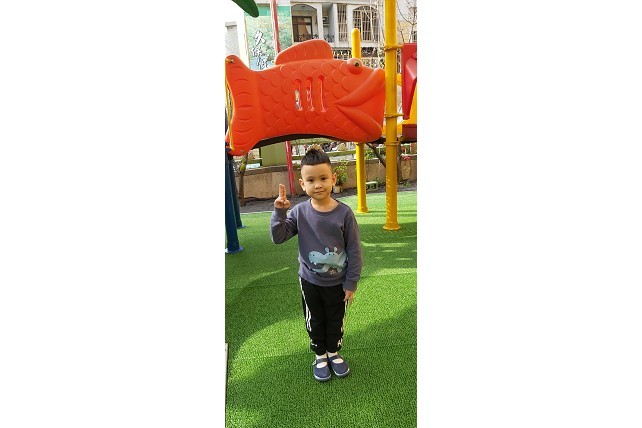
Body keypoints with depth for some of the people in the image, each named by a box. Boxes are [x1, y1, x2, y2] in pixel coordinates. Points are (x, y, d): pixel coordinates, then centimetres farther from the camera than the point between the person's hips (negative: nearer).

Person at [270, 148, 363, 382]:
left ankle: (334, 352, 45)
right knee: (314, 321, 18)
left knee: (336, 320, 19)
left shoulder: (344, 213, -17)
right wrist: (279, 211, -23)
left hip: (337, 282, -1)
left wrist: (351, 283, -8)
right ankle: (320, 355, 41)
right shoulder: (299, 212, -12)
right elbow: (278, 237, -9)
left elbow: (354, 250, -11)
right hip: (309, 281, 1)